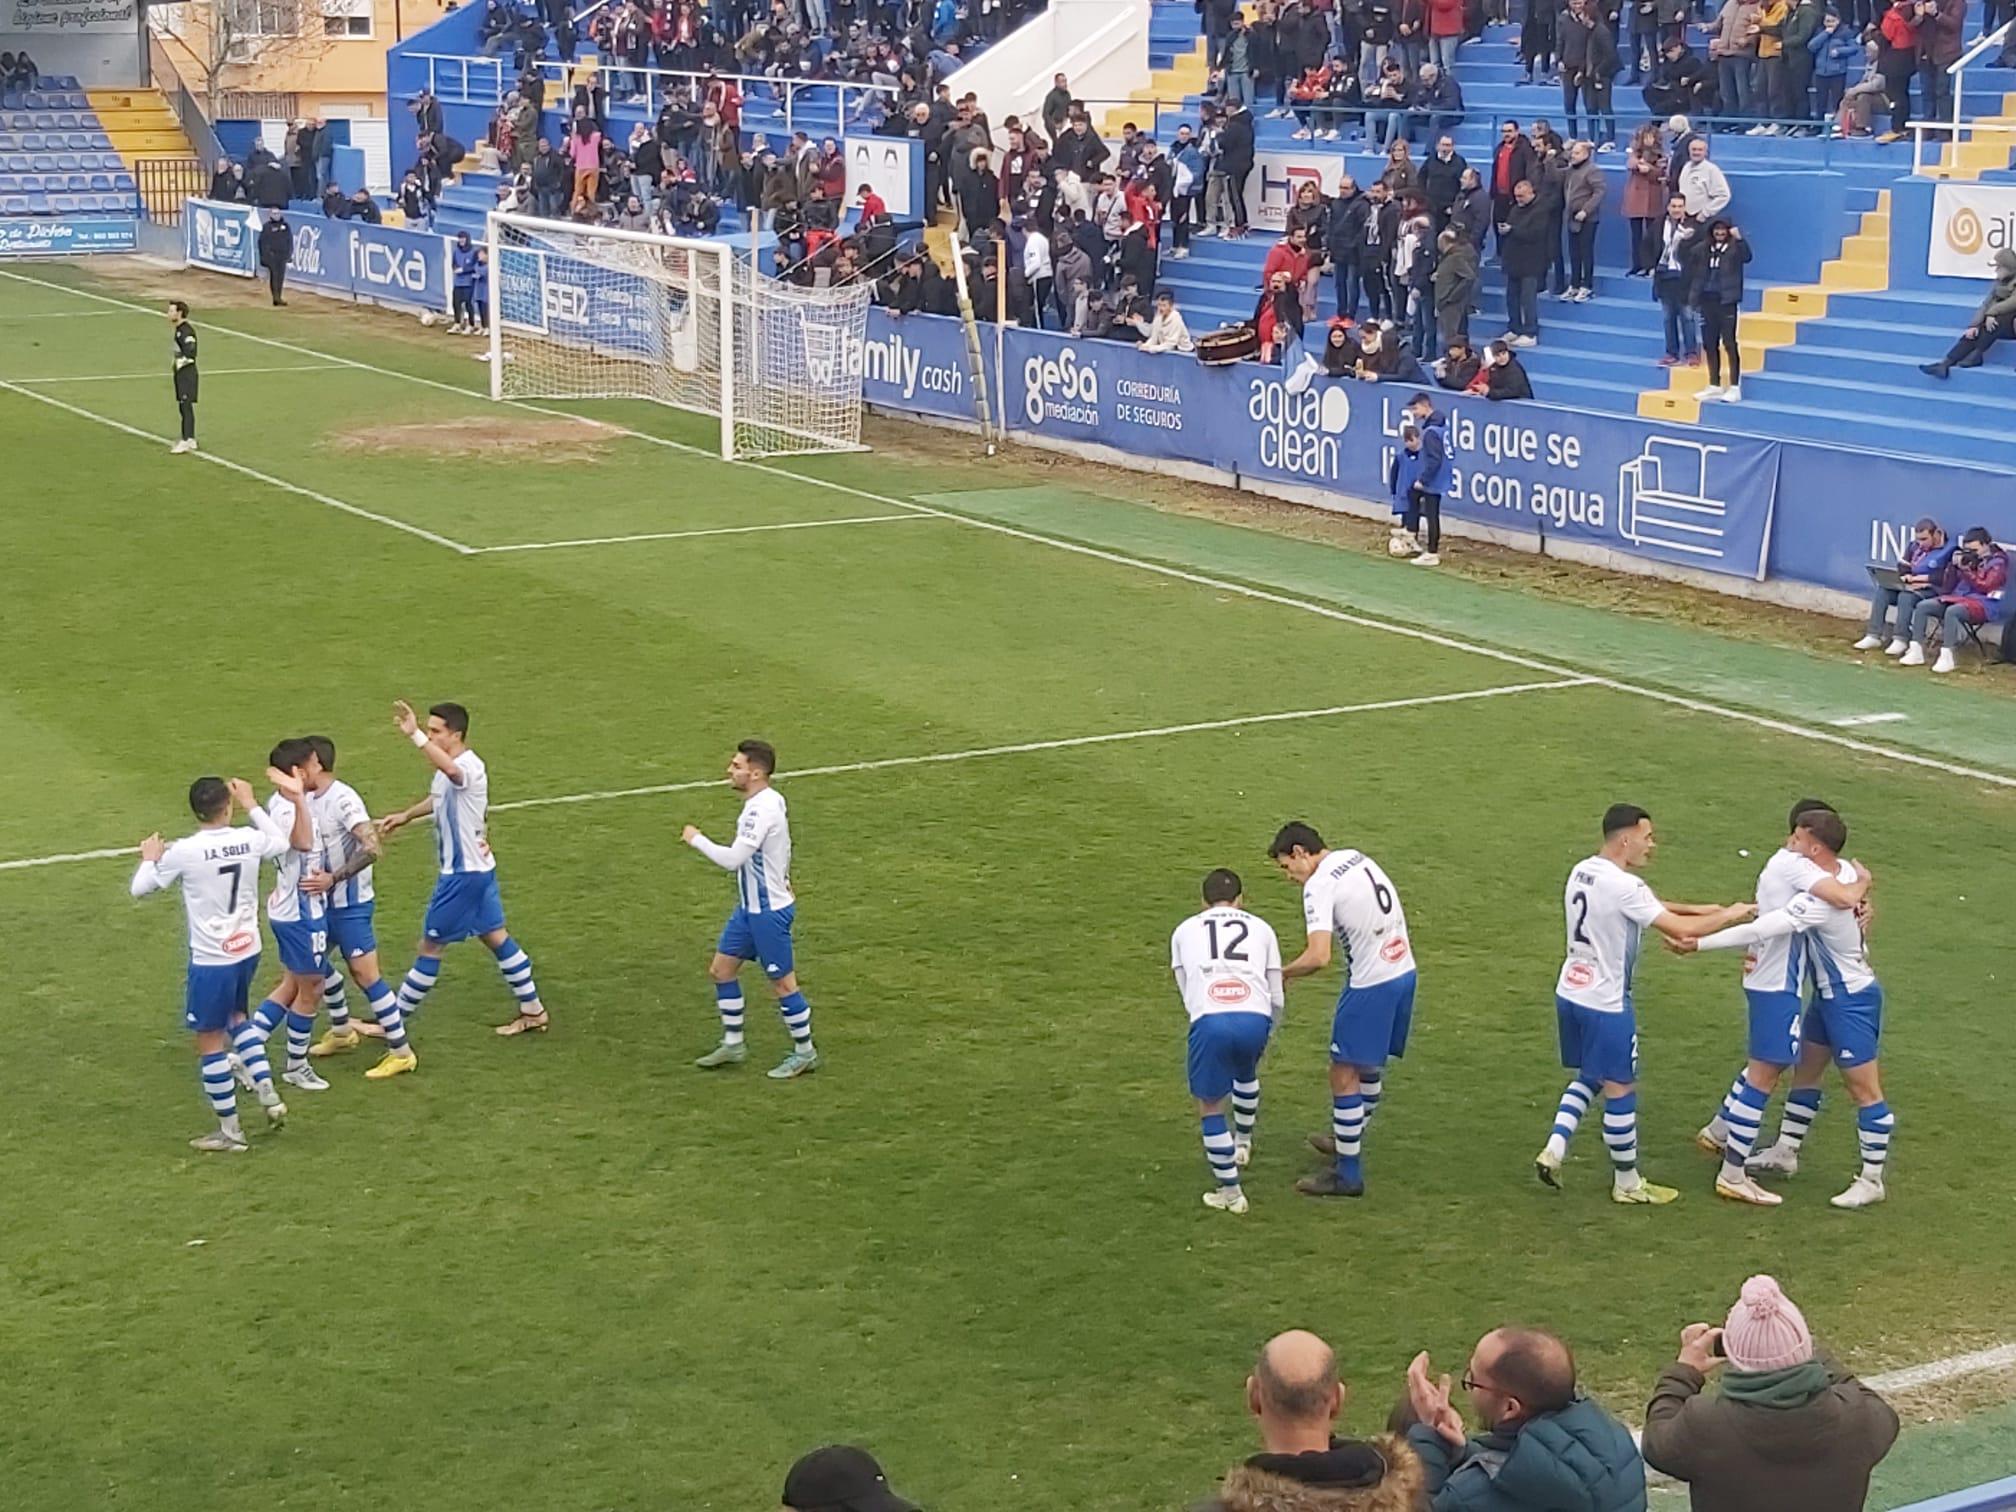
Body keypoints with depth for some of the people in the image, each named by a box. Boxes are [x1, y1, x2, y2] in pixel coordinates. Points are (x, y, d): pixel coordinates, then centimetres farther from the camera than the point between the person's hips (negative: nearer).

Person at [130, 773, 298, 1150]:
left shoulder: (184, 852, -17)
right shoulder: (250, 840, -6)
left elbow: (139, 888, -5)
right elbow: (282, 840, 19)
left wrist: (150, 858, 15)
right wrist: (251, 805, 27)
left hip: (211, 961, -6)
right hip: (248, 951, 6)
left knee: (210, 1041, 6)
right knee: (236, 1017, 30)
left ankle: (230, 1131, 13)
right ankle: (268, 1094, 19)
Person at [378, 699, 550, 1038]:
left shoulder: (469, 766, -24)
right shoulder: (451, 769, 7)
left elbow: (450, 770, -51)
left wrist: (414, 735, -62)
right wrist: (405, 816, 30)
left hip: (463, 874, -10)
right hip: (478, 869, 10)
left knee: (430, 946, 1)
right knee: (496, 937, 16)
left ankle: (394, 1022, 12)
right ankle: (533, 1011, 23)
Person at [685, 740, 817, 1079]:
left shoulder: (763, 810, -25)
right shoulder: (766, 802, 6)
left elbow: (733, 859, -29)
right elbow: (781, 850, 19)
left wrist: (696, 839, -17)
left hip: (769, 911, -10)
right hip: (750, 907, 10)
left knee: (782, 982, 1)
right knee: (721, 969, 13)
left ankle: (804, 1053, 15)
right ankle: (733, 1044, 24)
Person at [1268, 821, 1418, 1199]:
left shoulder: (1319, 886, -16)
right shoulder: (1357, 858, 10)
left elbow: (1319, 957, -26)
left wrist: (1283, 972, -9)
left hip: (1370, 984, -9)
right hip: (1403, 971, 9)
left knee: (1344, 1076, 0)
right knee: (1370, 1065, 25)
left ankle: (1348, 1174, 5)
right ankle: (1351, 1140, 43)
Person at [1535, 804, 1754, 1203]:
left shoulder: (1581, 872, 6)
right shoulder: (1624, 887, -22)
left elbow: (1650, 907, 17)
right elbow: (1683, 929, -21)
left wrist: (1698, 909, 13)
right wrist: (1732, 915, -6)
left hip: (1570, 993, 8)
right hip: (1606, 1003, -8)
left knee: (1588, 1078, 23)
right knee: (1620, 1089, 5)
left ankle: (1554, 1149, 11)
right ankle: (1627, 1183, 16)